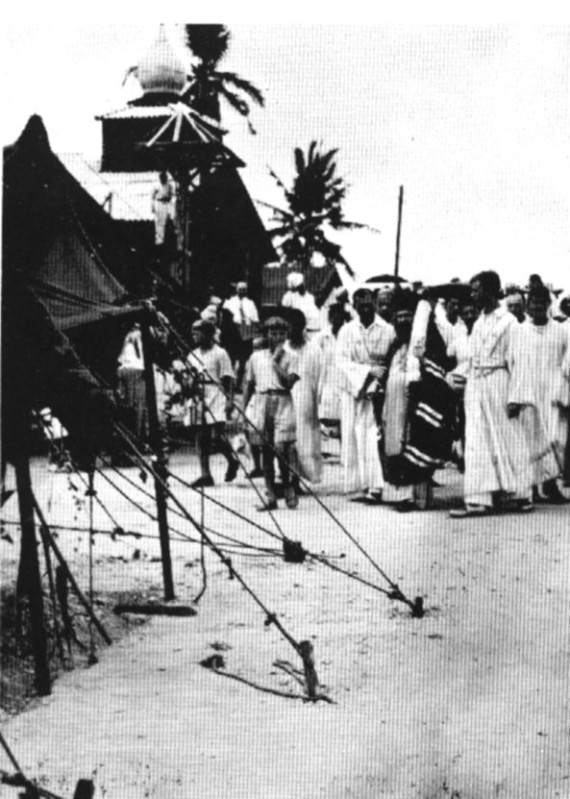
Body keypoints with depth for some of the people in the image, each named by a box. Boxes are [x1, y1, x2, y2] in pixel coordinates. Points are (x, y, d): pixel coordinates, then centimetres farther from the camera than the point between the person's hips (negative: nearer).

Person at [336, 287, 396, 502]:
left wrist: (377, 382, -14)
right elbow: (342, 363, -3)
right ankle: (360, 485, 10)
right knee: (353, 440, 3)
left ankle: (375, 487, -14)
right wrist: (369, 370, -14)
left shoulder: (387, 330, 0)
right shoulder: (346, 331, 6)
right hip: (352, 392, 3)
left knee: (372, 440, -11)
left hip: (377, 391, -3)